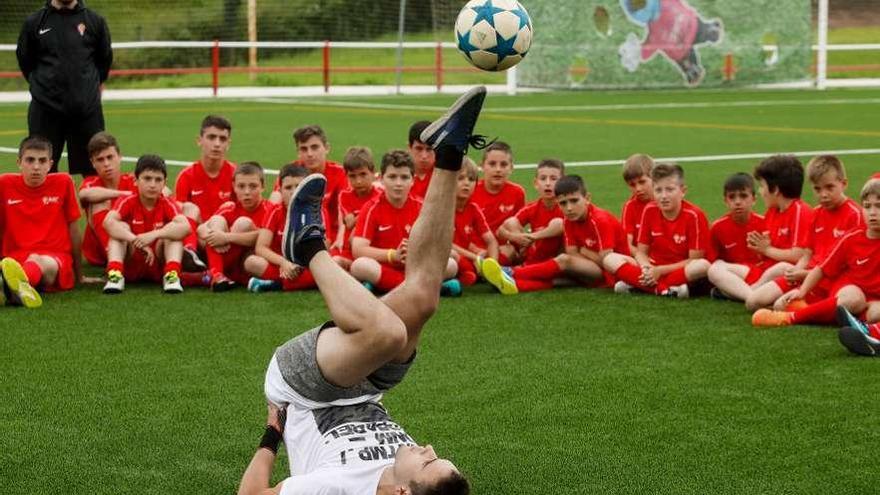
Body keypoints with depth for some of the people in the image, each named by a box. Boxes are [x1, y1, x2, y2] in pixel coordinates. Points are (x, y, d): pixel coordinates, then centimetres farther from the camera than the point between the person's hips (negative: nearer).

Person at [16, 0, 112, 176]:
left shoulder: (95, 21, 5)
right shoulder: (34, 22, 4)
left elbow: (105, 59, 17)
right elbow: (24, 62, 15)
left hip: (87, 108, 0)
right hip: (45, 107, 0)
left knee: (94, 170, 1)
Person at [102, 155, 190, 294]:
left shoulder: (168, 205, -6)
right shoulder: (127, 203, -7)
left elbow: (185, 227, -27)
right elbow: (108, 222, -28)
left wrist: (154, 235, -41)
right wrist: (137, 241, -40)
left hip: (158, 266, 0)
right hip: (130, 266, 0)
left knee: (173, 230, -20)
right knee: (121, 228, -21)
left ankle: (172, 275, -35)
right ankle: (114, 273, -38)